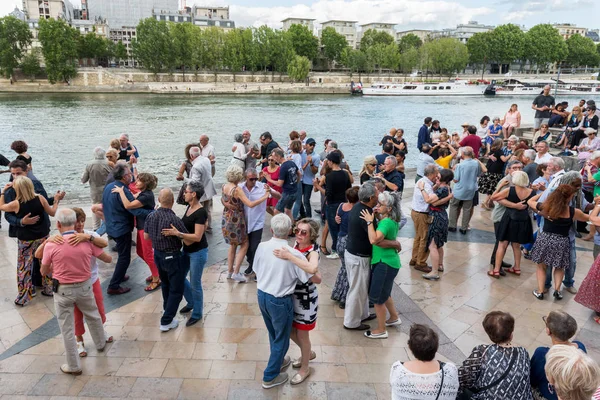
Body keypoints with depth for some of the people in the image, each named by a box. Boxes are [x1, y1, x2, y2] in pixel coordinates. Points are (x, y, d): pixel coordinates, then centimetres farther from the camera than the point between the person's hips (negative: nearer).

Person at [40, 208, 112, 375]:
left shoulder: (51, 245, -16)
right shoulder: (87, 242, -11)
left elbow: (44, 271, -1)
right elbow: (108, 259, 2)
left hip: (63, 291, -2)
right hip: (84, 287, 3)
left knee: (67, 328, 11)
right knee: (93, 316, 27)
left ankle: (74, 366, 22)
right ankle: (100, 343, 50)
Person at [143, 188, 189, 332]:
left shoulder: (151, 216, -7)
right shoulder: (174, 219, -26)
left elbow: (146, 236, 8)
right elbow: (188, 242, -19)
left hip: (157, 254, 7)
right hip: (172, 256, -7)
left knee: (165, 283, 28)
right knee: (176, 289, 7)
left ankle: (167, 308, 48)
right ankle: (166, 321, 9)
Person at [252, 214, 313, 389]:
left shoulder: (262, 246, -10)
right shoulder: (294, 254, -25)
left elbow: (256, 271, 5)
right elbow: (314, 279, -15)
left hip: (262, 295, 6)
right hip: (280, 301, -5)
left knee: (273, 333, 28)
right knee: (281, 338, 17)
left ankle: (278, 361, 51)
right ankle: (270, 377, 30)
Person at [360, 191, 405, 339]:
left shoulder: (387, 222, -23)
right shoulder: (391, 220, 6)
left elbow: (374, 240, -35)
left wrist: (370, 221, -26)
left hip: (385, 263, -10)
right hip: (386, 261, 10)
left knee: (377, 297, 2)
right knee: (384, 293, 25)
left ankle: (381, 331, 14)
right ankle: (394, 318, 43)